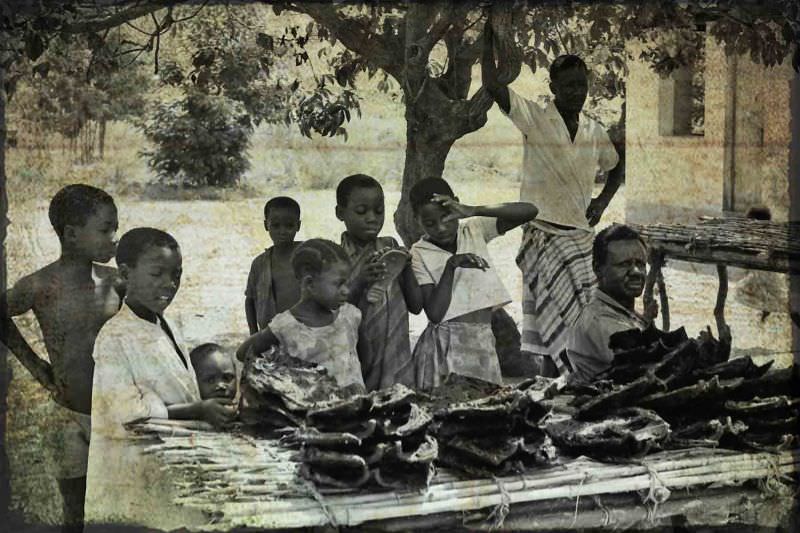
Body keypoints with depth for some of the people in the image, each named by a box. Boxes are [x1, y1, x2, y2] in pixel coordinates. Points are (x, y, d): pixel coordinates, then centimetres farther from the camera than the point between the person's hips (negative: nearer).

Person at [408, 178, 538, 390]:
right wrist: (451, 265, -22)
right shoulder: (420, 254, -4)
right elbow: (434, 313, -13)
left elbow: (530, 211, -8)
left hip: (484, 342, 3)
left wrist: (474, 211, -18)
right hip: (446, 347, -3)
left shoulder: (474, 230, 4)